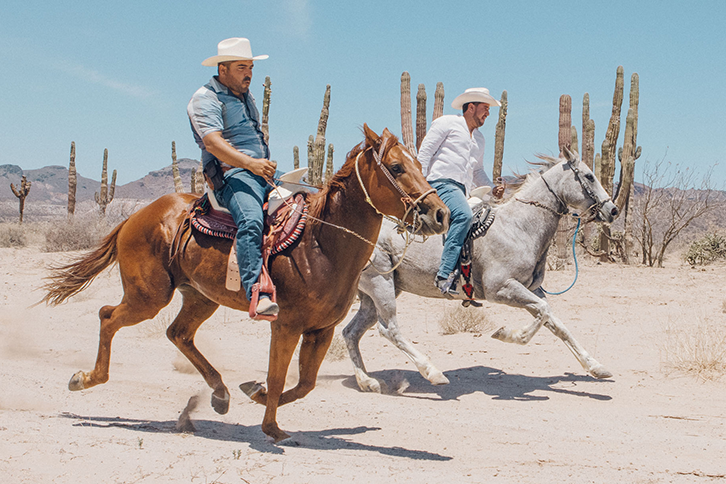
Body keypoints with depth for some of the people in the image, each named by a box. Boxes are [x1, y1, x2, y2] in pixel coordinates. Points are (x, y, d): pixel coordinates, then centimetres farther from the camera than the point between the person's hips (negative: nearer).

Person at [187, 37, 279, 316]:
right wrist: (250, 164, -29)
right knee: (251, 220, -36)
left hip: (264, 173, 9)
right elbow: (213, 142, -18)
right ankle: (257, 295, -48)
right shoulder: (206, 99, -2)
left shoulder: (246, 97, 27)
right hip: (232, 176, -9)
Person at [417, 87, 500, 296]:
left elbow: (478, 172, 35)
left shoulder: (479, 138, 29)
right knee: (464, 215, -33)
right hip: (441, 182, -9)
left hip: (461, 191, 9)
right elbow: (424, 153, 0)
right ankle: (444, 274, -40)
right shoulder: (447, 123, 7)